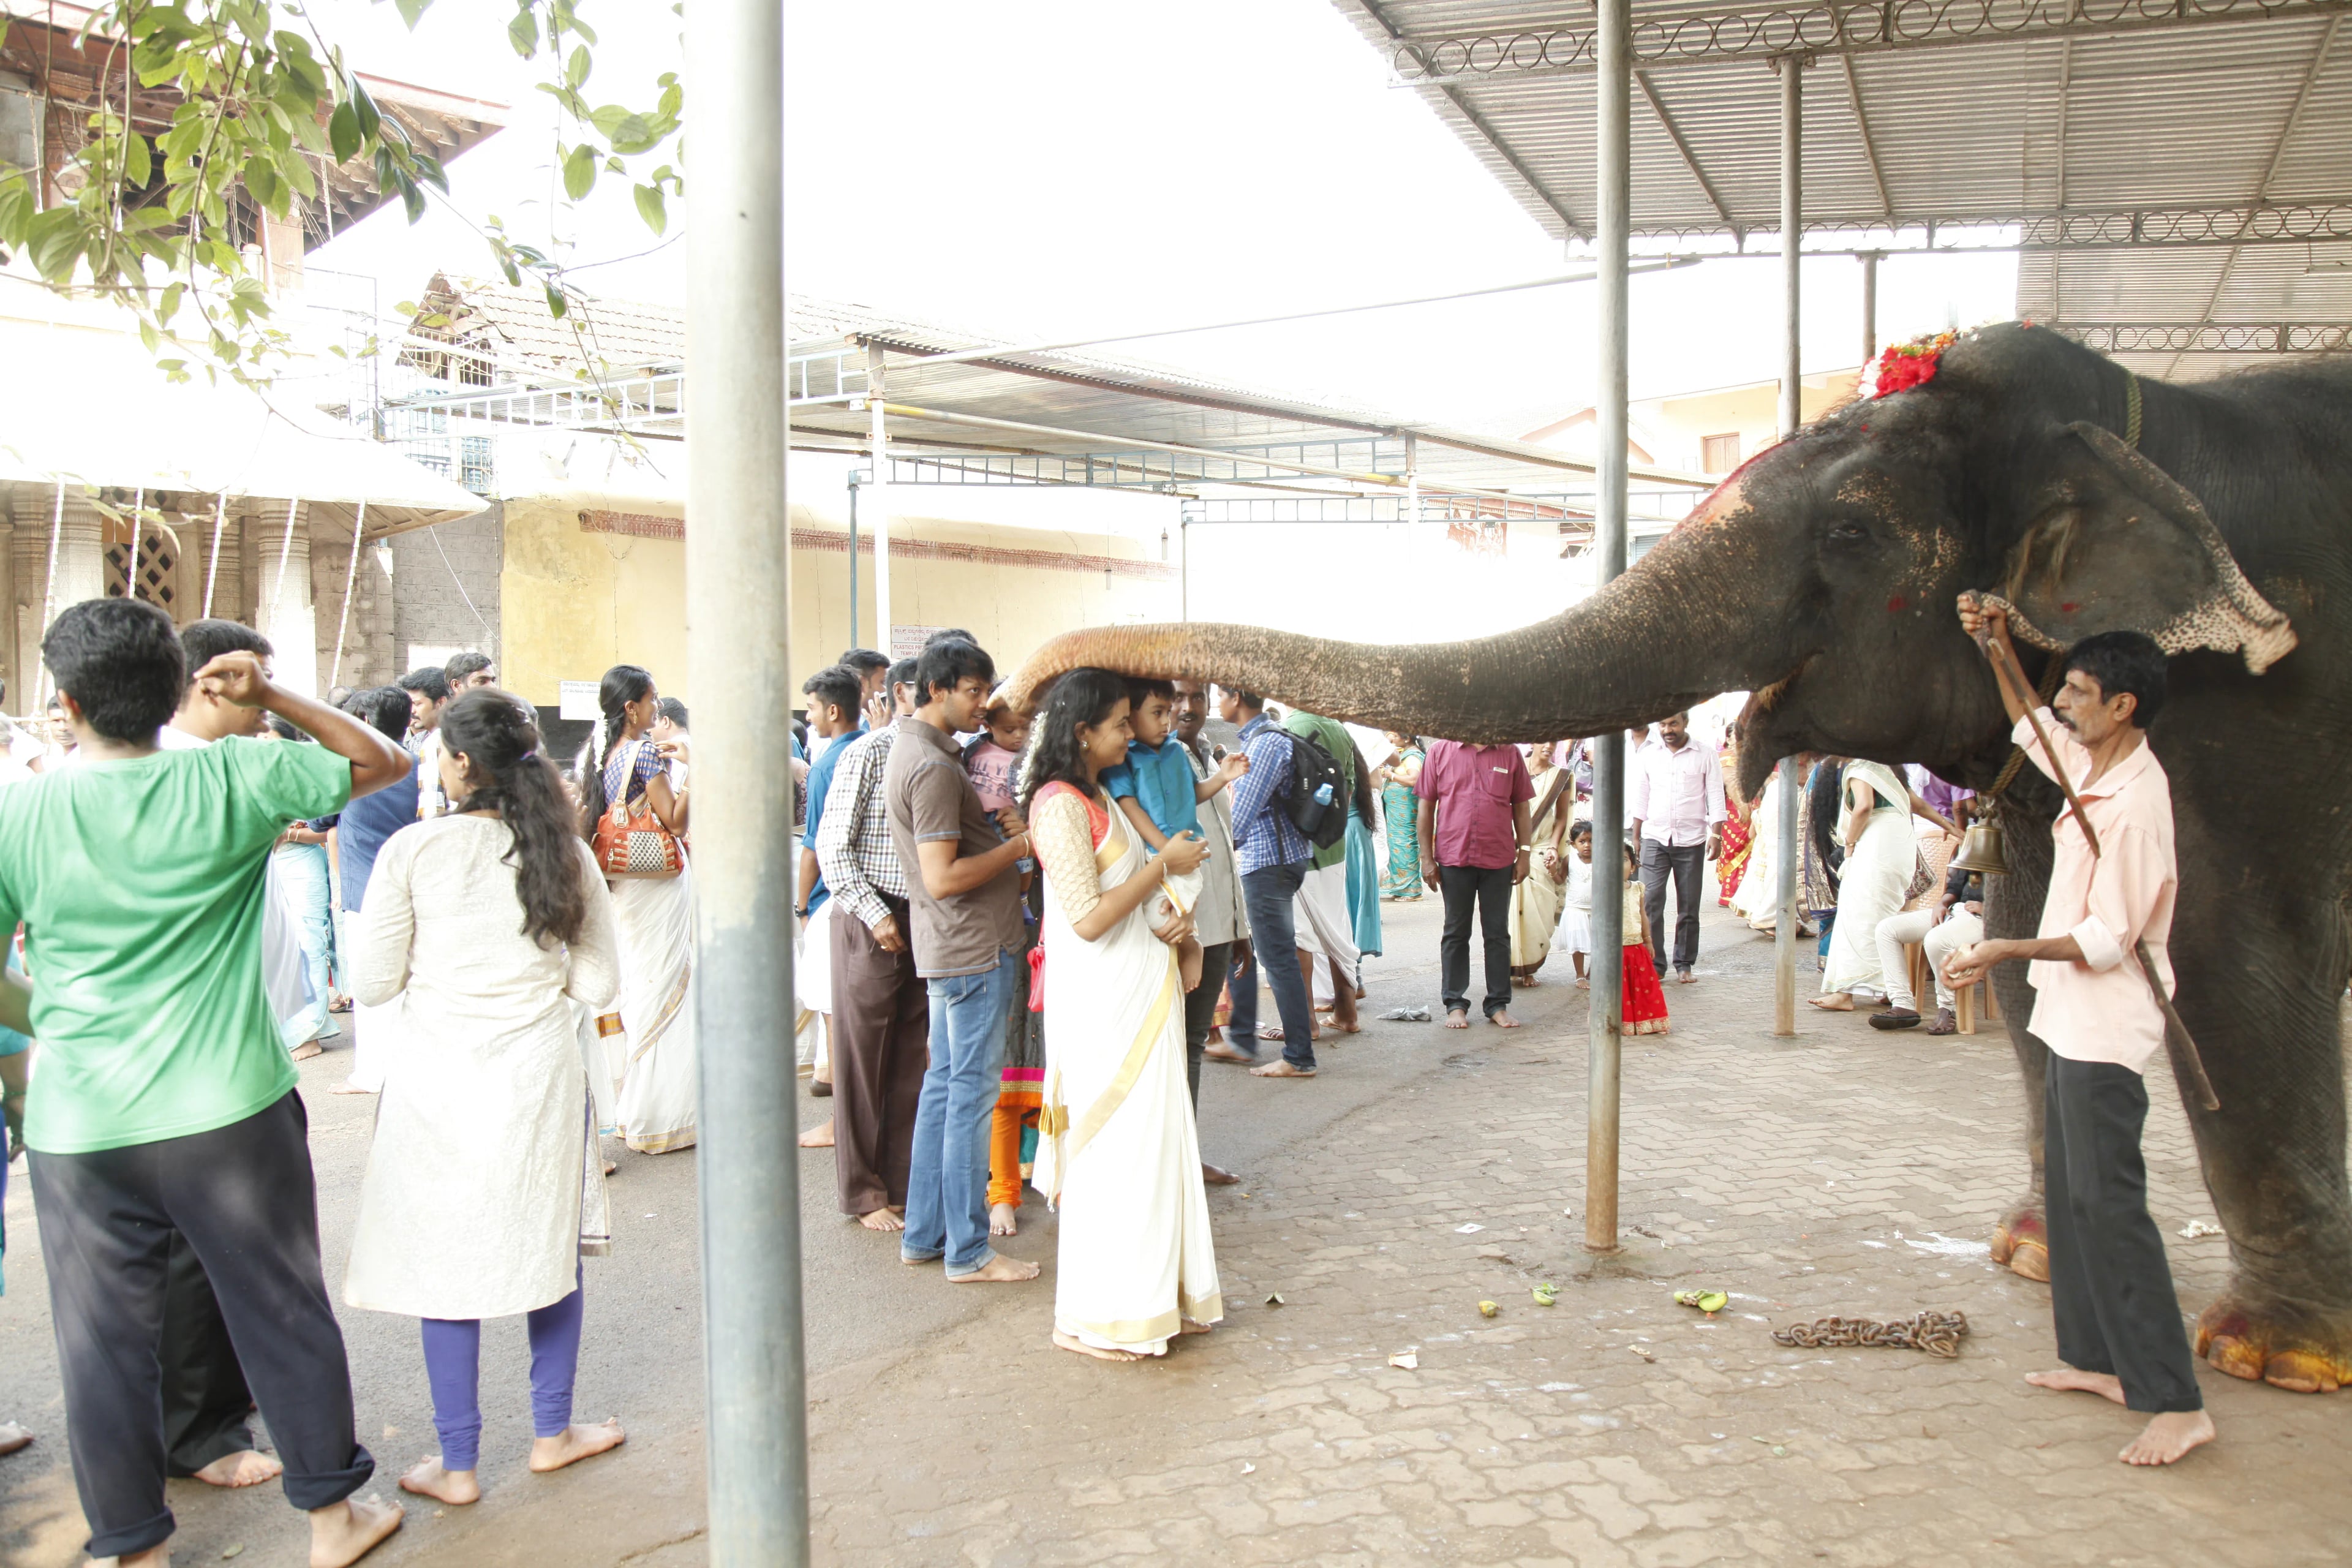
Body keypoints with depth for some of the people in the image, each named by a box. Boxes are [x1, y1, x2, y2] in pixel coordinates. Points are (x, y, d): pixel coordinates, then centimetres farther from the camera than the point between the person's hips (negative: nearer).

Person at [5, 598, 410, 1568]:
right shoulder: (234, 780, -8)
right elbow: (384, 762, 4)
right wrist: (273, 698, 1)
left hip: (78, 1127, 1)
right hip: (230, 1114, 0)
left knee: (102, 1341, 15)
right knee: (284, 1314, 13)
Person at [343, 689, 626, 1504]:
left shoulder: (411, 851, -10)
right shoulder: (565, 853, -3)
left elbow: (371, 984, -6)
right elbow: (598, 983, 1)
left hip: (440, 1077, -2)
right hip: (541, 1070, 2)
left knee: (445, 1265, 9)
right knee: (551, 1246, 17)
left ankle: (458, 1464, 19)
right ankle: (552, 1430, 29)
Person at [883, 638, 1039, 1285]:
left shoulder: (913, 751, 13)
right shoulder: (933, 766, -19)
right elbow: (944, 877, -24)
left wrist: (997, 824, 6)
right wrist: (1017, 846, -14)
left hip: (950, 947, 11)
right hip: (974, 947, -11)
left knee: (944, 1085, 15)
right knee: (973, 1093, -4)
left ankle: (923, 1234, 23)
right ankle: (967, 1251, 5)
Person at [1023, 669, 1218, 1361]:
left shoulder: (1098, 797, 14)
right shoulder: (1060, 805, -17)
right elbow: (1089, 917, -22)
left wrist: (1176, 908, 1)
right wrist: (1164, 865, -14)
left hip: (1140, 993, 10)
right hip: (1102, 1005, -9)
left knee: (1151, 1141, 14)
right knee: (1112, 1144, -2)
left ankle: (1153, 1293, 25)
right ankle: (1093, 1317, 10)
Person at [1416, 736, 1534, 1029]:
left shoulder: (1510, 753, 6)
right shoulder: (1440, 751, 2)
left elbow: (1521, 806, 10)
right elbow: (1426, 806, 3)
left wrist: (1524, 853, 4)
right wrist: (1426, 857, -1)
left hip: (1499, 859, 1)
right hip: (1454, 858, -1)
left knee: (1498, 933, 7)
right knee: (1455, 933, 8)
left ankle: (1498, 1005, 16)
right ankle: (1455, 1005, 15)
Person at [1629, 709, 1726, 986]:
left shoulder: (1705, 756, 1)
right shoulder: (1647, 755, 7)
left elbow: (1715, 798, 1)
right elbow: (1640, 797, 11)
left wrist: (1716, 835, -8)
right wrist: (1635, 836, 7)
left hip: (1691, 841, -1)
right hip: (1655, 839, 1)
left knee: (1689, 908, 5)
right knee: (1650, 903, -7)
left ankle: (1684, 964, 16)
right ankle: (1653, 963, -2)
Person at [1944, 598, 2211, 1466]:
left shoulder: (2133, 805, -22)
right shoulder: (2091, 768, 6)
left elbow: (2107, 939, -22)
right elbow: (2032, 729, 26)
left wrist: (2009, 950, -27)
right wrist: (1999, 646, 14)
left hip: (2105, 1028, -10)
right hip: (2071, 1022, 10)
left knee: (2108, 1202, -10)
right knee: (2071, 1192, 15)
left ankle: (2176, 1401, -4)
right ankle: (2098, 1359, 24)